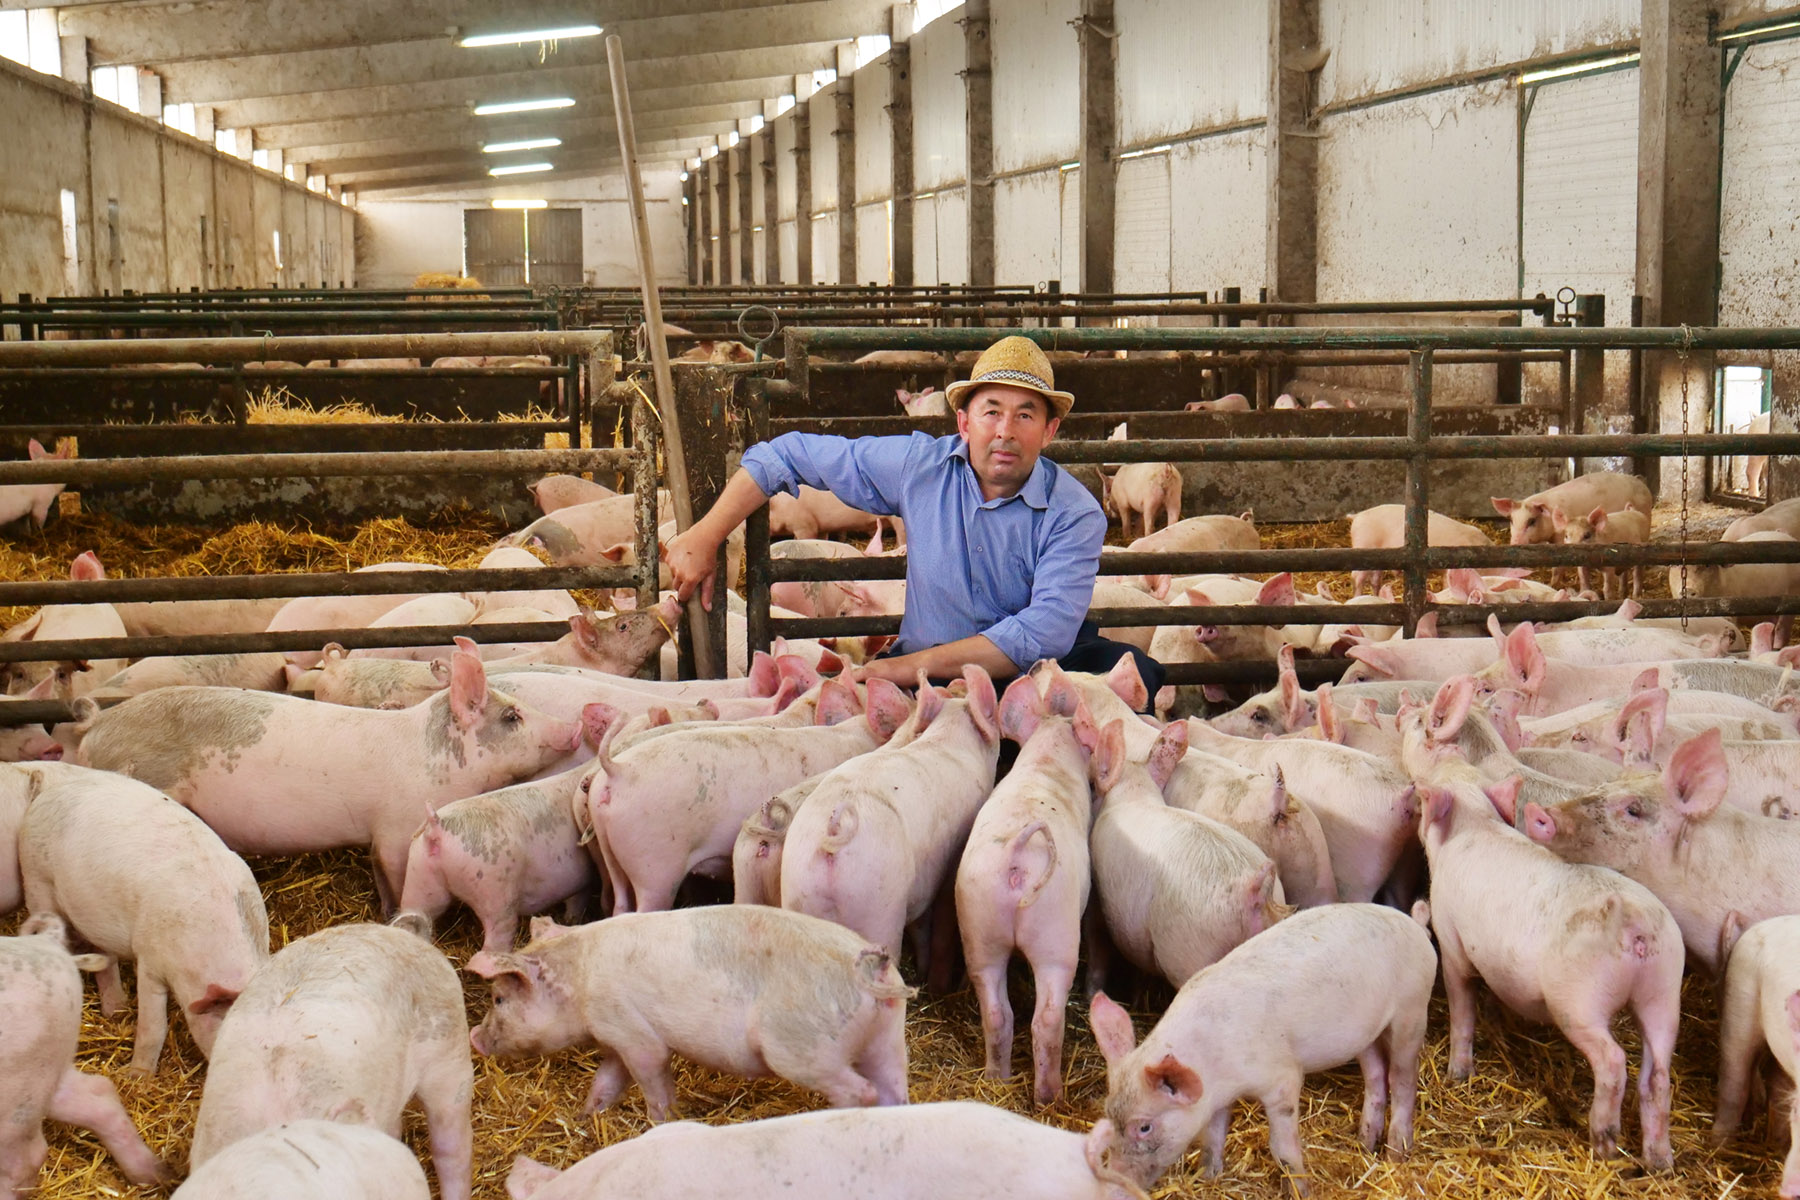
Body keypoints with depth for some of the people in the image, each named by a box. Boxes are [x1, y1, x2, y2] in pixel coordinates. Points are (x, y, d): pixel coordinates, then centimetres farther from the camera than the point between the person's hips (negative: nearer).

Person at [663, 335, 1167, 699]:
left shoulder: (1075, 514, -10)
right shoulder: (918, 467, -4)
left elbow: (1046, 633, -22)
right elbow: (787, 455, 6)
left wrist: (918, 664, -26)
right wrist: (704, 537, -2)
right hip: (933, 686, 1)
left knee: (1129, 668, -29)